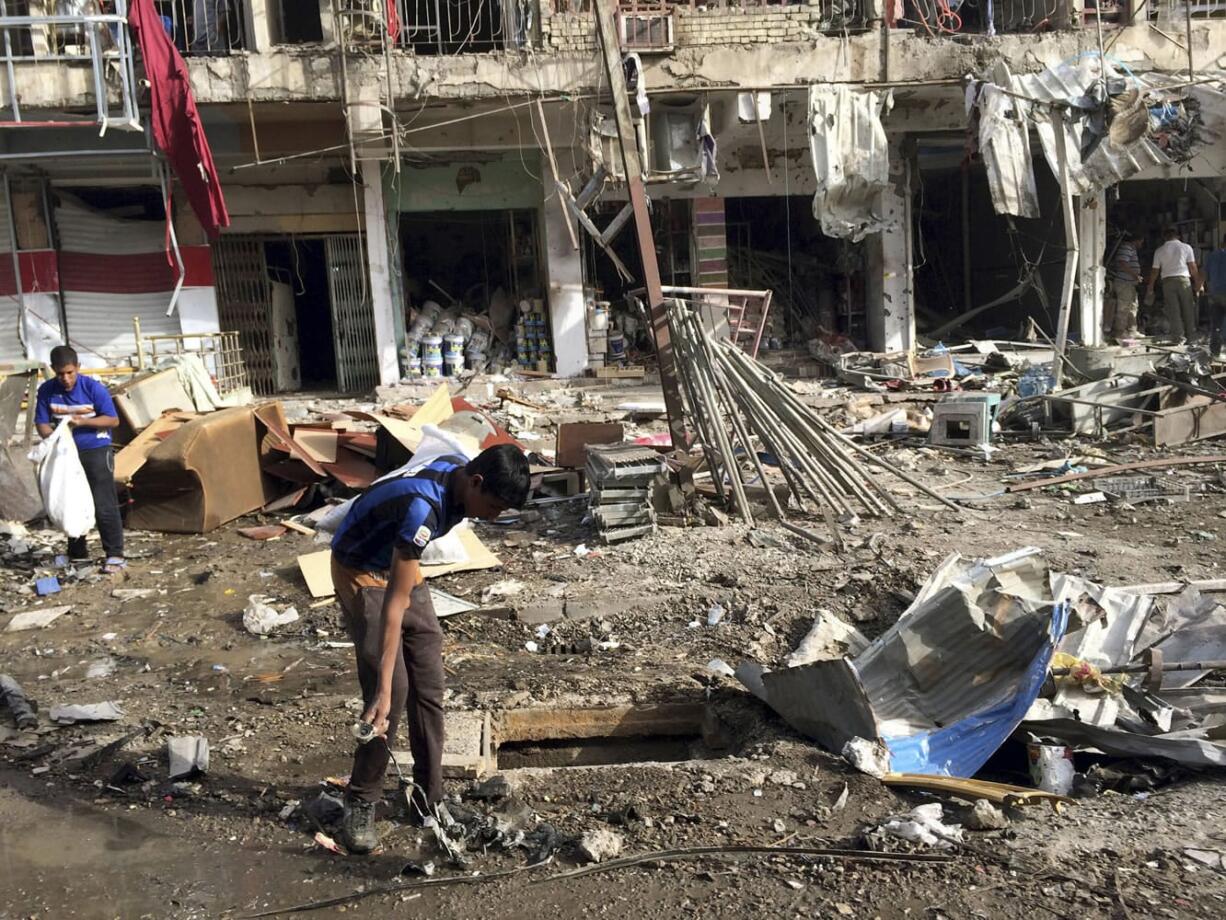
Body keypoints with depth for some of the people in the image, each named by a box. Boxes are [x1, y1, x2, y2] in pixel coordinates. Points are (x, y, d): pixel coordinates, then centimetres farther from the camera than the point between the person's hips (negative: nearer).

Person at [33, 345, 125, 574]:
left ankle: (115, 555, -4)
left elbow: (113, 420, -11)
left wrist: (83, 421, -24)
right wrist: (53, 437, -21)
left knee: (104, 506, -8)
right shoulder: (46, 391, -4)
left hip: (96, 452, -5)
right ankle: (77, 553, 28)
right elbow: (41, 423, 0)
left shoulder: (93, 388, -14)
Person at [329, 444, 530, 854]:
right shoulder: (423, 508, -38)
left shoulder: (459, 471, -13)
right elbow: (396, 603, -37)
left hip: (400, 565, 8)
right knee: (395, 690, -12)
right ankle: (359, 803, 5)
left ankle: (429, 797, 15)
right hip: (361, 574, -8)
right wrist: (383, 688, -36)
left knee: (429, 687, 4)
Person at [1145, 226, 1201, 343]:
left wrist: (1150, 287, 12)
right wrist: (1197, 282, 11)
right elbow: (1193, 267, 1)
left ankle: (1178, 336, -2)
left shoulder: (1159, 250, 5)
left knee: (1173, 311, 1)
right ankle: (1190, 335, 13)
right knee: (1188, 309, 9)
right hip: (1183, 279, 0)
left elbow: (1155, 271, 5)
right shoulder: (1186, 247, 3)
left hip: (1168, 281, 0)